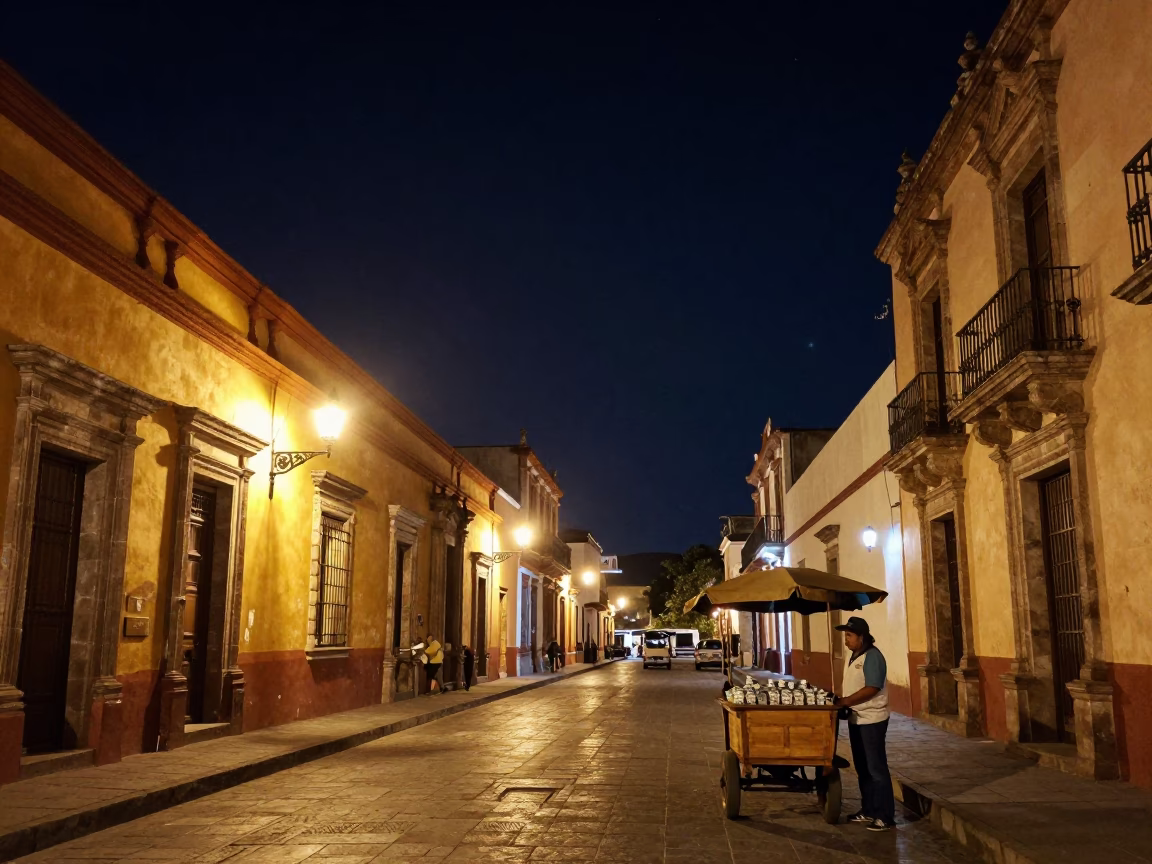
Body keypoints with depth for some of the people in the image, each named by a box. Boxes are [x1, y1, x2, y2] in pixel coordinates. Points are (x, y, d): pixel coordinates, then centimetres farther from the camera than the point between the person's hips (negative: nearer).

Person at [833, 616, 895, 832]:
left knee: (877, 768, -4)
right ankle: (868, 811, 25)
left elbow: (872, 689, -23)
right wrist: (841, 700, 3)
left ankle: (886, 817, 2)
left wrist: (845, 701, -21)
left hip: (872, 720, -9)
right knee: (863, 768, 15)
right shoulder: (853, 657, 12)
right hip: (856, 719, 9)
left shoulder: (872, 656, -17)